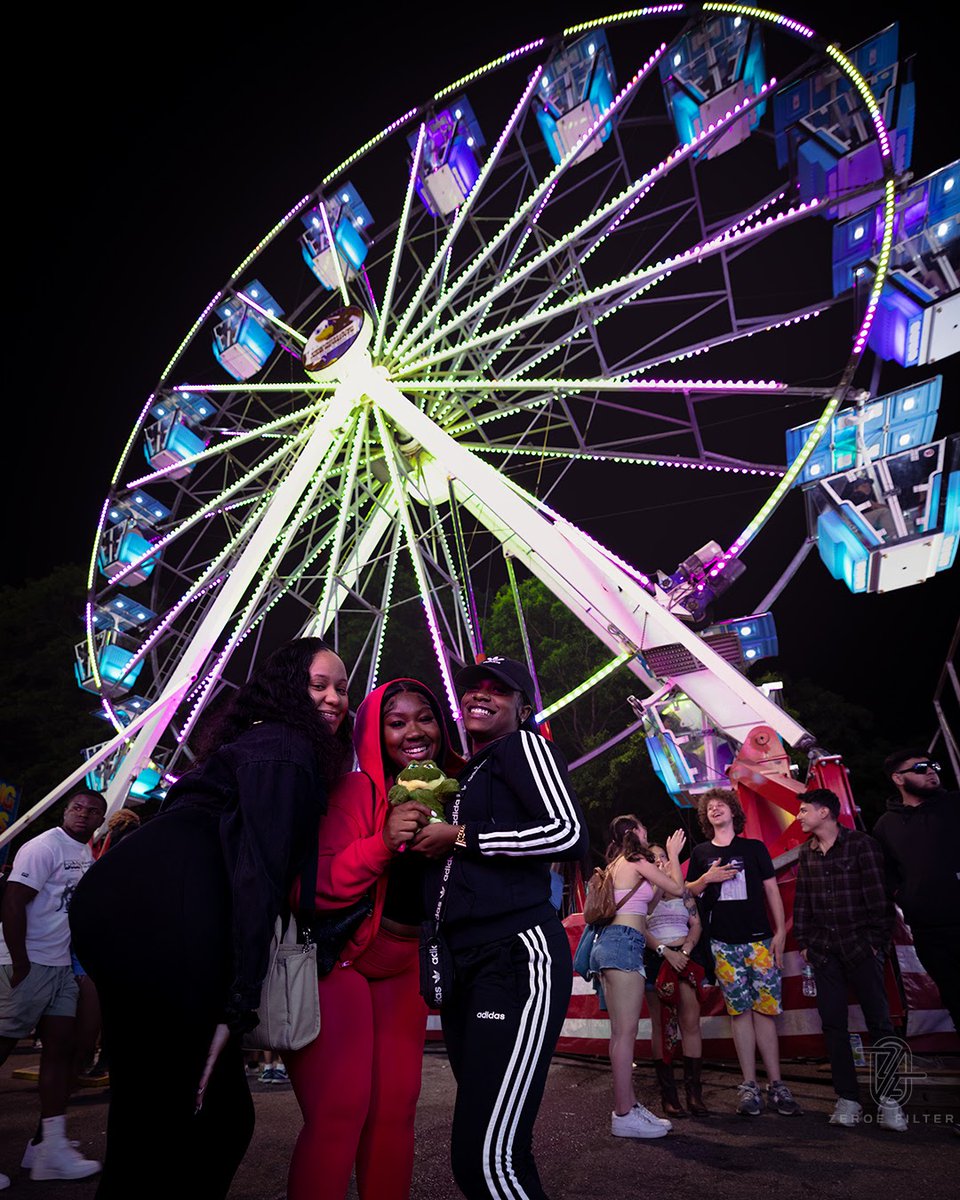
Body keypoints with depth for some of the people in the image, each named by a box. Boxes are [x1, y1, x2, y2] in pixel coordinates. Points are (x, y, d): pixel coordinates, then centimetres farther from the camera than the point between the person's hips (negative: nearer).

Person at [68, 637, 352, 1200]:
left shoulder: (259, 742, 27)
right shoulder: (286, 748, -5)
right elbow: (259, 872, -14)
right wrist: (239, 1003, -17)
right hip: (163, 915, -10)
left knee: (145, 1106, 20)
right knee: (218, 1113, 0)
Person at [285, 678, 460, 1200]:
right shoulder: (358, 791, -18)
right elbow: (315, 890, -25)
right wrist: (382, 842, -38)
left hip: (402, 967, 6)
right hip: (339, 961, -5)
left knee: (396, 1107, 7)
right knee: (340, 1110, -12)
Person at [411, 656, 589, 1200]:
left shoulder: (524, 746, -2)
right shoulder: (461, 775, 21)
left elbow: (570, 834, -16)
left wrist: (461, 836, -12)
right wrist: (421, 837, 11)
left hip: (518, 957, -9)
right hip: (462, 965, 9)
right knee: (475, 1151, 17)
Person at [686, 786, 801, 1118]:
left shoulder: (754, 848, 9)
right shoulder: (701, 853, 11)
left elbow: (772, 891, 8)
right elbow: (688, 892, 13)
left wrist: (780, 932, 1)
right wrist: (706, 879, -7)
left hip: (759, 939, -1)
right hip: (723, 942, 1)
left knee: (765, 1009, -4)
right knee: (739, 1011, 0)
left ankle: (776, 1084, 3)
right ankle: (749, 1086, 6)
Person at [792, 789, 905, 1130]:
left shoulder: (861, 843, -6)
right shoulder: (806, 852, 9)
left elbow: (878, 894, -8)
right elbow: (801, 900, 12)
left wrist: (878, 940, -11)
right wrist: (803, 942, 9)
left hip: (861, 947, -5)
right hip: (824, 950, 5)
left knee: (879, 1021, 1)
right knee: (833, 1023, 5)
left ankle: (890, 1099, 11)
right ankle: (848, 1098, 13)